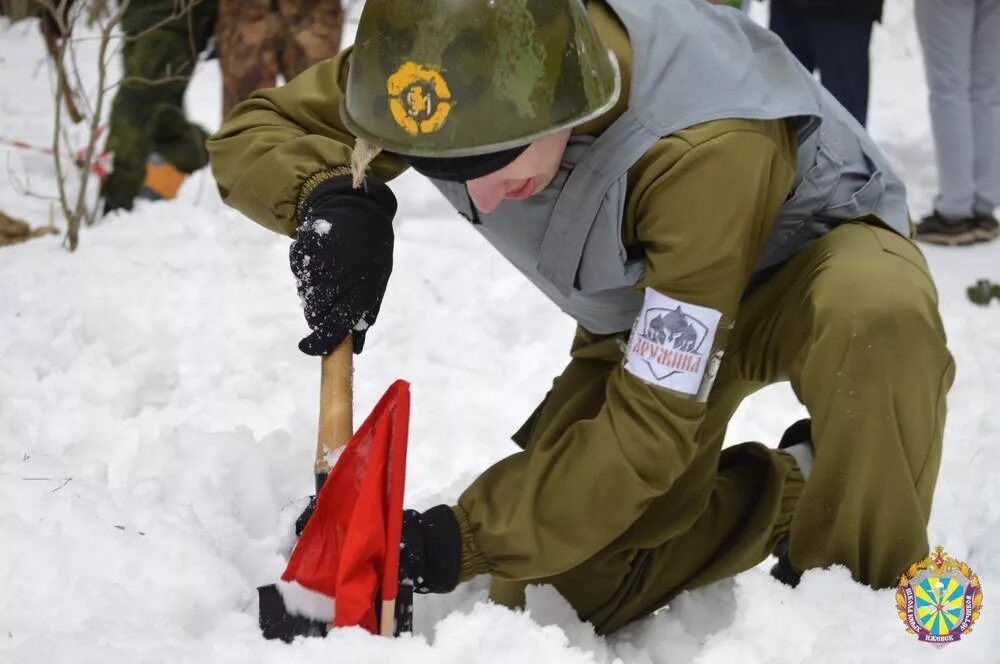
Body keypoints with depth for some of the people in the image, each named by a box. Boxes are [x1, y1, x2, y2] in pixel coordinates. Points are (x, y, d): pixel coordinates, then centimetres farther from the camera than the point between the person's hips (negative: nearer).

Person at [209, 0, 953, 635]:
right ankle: (791, 486, 14)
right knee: (564, 587, -9)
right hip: (646, 311, 5)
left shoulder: (710, 146, -42)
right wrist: (333, 199, -36)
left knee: (877, 315, -42)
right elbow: (250, 132, -14)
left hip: (812, 254, -4)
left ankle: (872, 602, -17)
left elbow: (653, 421, -36)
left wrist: (466, 539, -34)